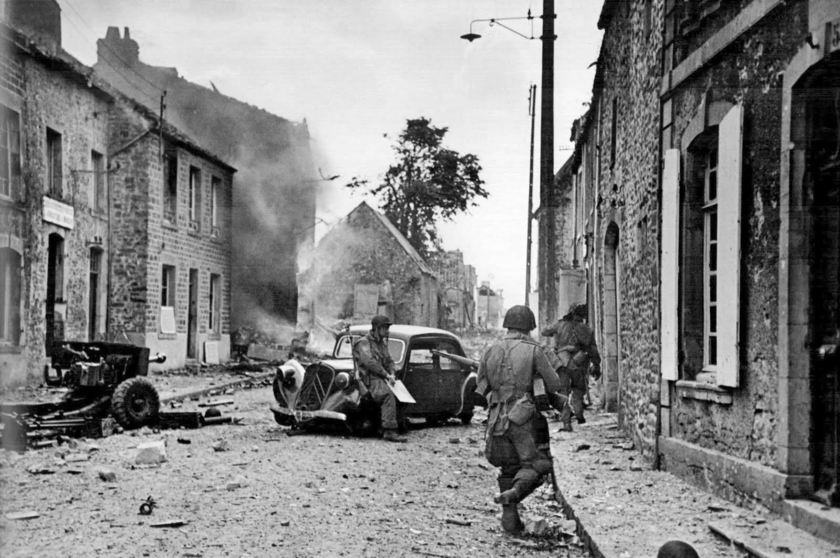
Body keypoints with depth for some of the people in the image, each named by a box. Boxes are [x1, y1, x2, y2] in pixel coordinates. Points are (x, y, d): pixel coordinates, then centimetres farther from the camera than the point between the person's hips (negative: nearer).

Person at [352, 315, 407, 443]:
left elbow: (389, 360, 20)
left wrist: (392, 374, -1)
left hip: (382, 378, 9)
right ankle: (389, 431, -38)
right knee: (388, 395, -33)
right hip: (369, 379, -9)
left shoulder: (382, 343, 23)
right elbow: (370, 362, -16)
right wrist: (386, 375, -17)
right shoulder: (363, 343, -4)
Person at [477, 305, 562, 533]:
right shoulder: (533, 350, -3)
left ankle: (509, 517, 12)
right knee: (536, 465, 4)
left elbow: (481, 388, 13)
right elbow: (555, 384, 1)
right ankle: (514, 493, -22)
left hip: (496, 418, 4)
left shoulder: (491, 351, 8)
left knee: (509, 468, 17)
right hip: (523, 417, -4)